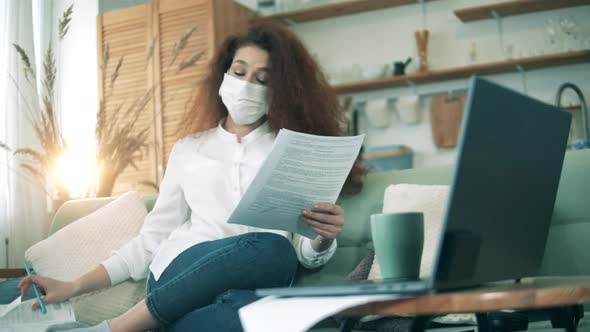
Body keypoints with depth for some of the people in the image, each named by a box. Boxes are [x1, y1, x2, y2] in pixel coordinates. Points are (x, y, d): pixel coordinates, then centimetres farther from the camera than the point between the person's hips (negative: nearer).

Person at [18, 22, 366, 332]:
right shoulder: (189, 149, 21)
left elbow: (307, 253, 11)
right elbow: (154, 237, 19)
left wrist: (325, 239, -14)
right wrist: (75, 286, 11)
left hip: (259, 283, 0)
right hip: (180, 273, 1)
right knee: (271, 248, -37)